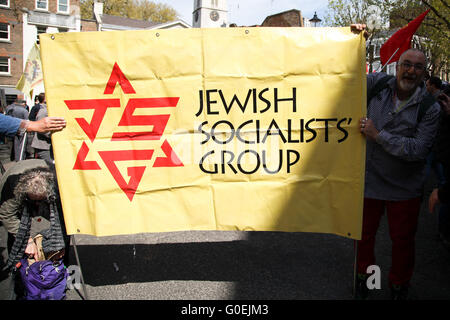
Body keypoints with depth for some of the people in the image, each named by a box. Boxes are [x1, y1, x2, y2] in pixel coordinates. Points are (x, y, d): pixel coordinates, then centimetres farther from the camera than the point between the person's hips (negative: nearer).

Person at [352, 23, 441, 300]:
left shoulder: (430, 108, -11)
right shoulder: (379, 83, -4)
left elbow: (419, 150, -20)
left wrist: (378, 135, -22)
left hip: (404, 187, -1)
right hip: (369, 180, 2)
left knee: (403, 240, 13)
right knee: (364, 233, 16)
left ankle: (399, 287, 37)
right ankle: (364, 277, 41)